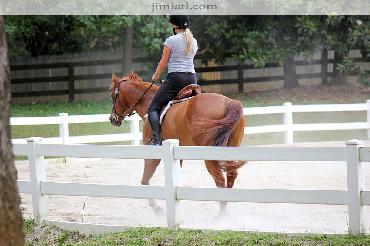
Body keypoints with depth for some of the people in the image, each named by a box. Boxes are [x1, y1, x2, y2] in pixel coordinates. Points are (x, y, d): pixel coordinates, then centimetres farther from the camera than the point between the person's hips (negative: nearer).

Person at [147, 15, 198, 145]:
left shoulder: (171, 40, -6)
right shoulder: (194, 42, 12)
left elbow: (163, 63, 0)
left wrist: (155, 76, 17)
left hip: (175, 77, -6)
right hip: (192, 77, 6)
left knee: (153, 108, -4)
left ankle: (156, 138, -20)